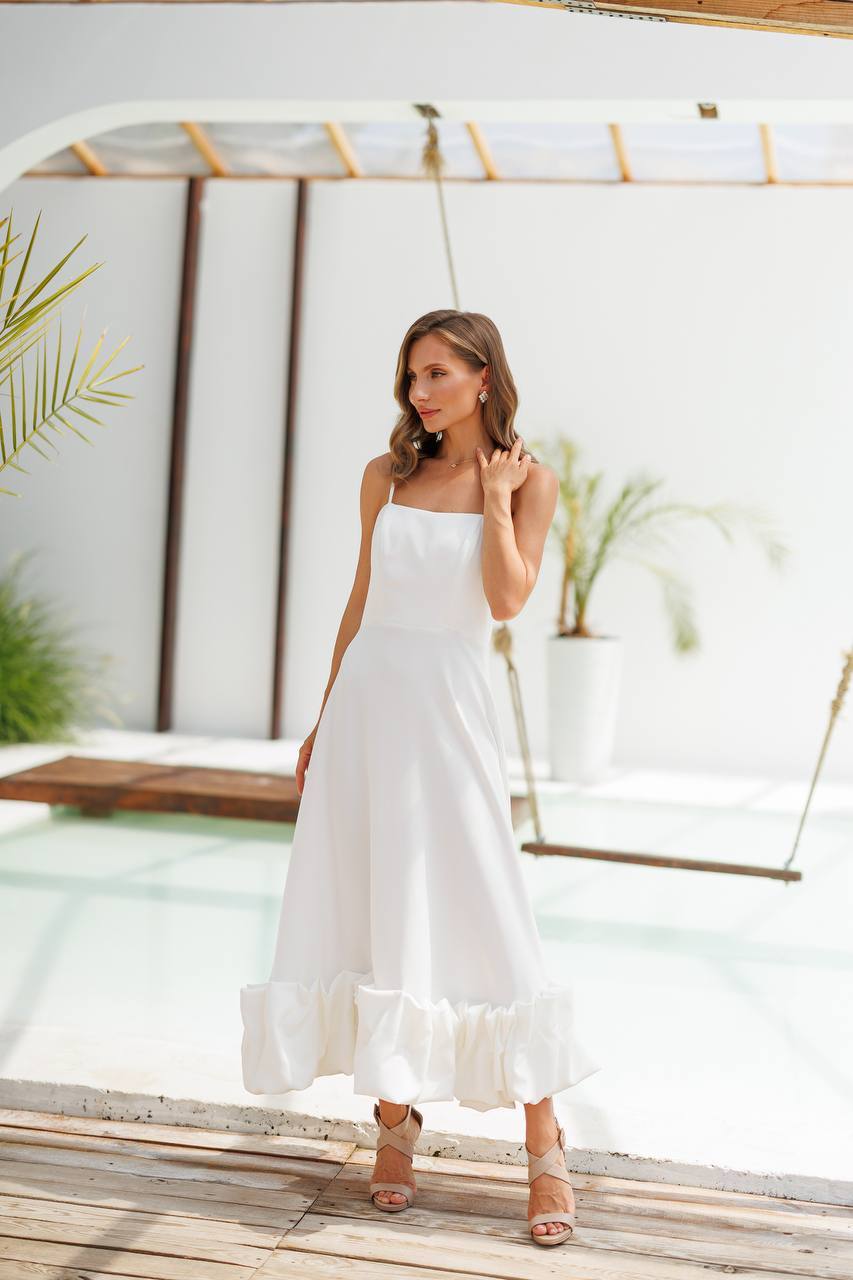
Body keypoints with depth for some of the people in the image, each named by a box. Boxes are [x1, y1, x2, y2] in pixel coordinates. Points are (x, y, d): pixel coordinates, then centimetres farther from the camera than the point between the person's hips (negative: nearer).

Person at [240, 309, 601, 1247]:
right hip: (366, 697, 4)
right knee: (363, 912, 4)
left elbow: (506, 599, -12)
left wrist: (496, 495, -7)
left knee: (479, 915, -6)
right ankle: (394, 1119, 18)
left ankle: (544, 1147, 2)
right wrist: (322, 721, 16)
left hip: (449, 710, -4)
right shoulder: (387, 475, 11)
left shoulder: (528, 481, 1)